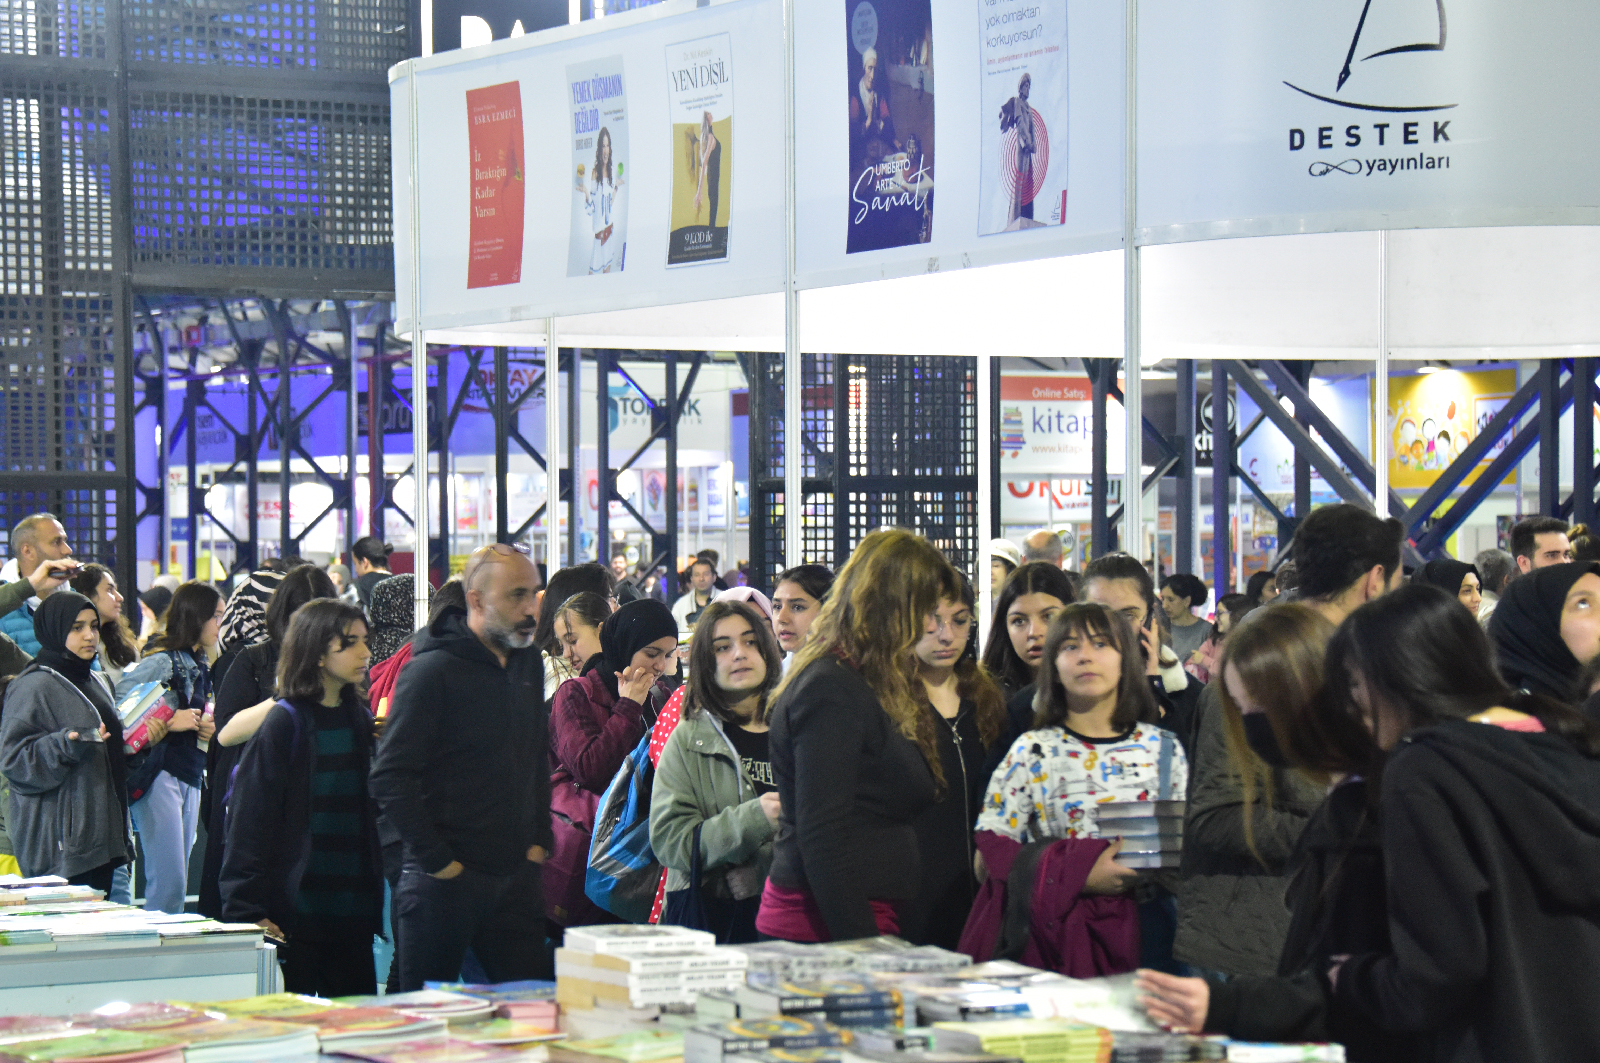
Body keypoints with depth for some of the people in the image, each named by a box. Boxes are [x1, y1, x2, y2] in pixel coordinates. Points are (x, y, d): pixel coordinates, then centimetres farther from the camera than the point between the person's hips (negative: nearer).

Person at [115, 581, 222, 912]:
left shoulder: (198, 665, 15)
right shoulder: (162, 661, -13)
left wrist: (204, 727, 8)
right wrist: (170, 722, -20)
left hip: (189, 774, 9)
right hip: (159, 774, -9)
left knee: (178, 883, 10)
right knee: (168, 881, -11)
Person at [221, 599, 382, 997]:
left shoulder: (359, 718, 12)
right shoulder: (285, 722, -6)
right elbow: (250, 820, -9)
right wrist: (247, 912, -15)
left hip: (353, 912, 6)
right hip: (293, 915, -6)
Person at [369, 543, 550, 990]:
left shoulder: (527, 663, 11)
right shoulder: (432, 671, -12)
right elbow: (389, 778, -16)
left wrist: (539, 840, 13)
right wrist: (437, 861, -16)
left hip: (515, 878, 7)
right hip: (445, 882, -7)